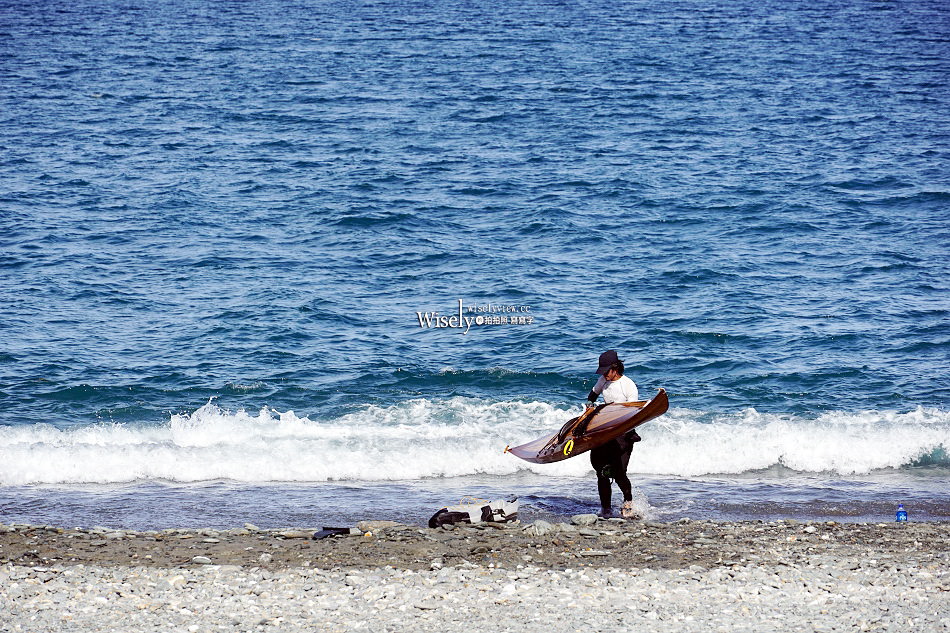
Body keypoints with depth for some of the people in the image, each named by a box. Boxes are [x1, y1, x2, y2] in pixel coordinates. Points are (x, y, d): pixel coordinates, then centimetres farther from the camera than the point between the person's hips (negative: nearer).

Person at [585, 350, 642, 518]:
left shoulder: (629, 386, -9)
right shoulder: (603, 380, 11)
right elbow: (594, 393, 33)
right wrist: (590, 403, 16)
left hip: (624, 434, -6)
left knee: (618, 473, -14)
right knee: (602, 472, -2)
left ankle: (628, 501, 12)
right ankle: (606, 508, 9)